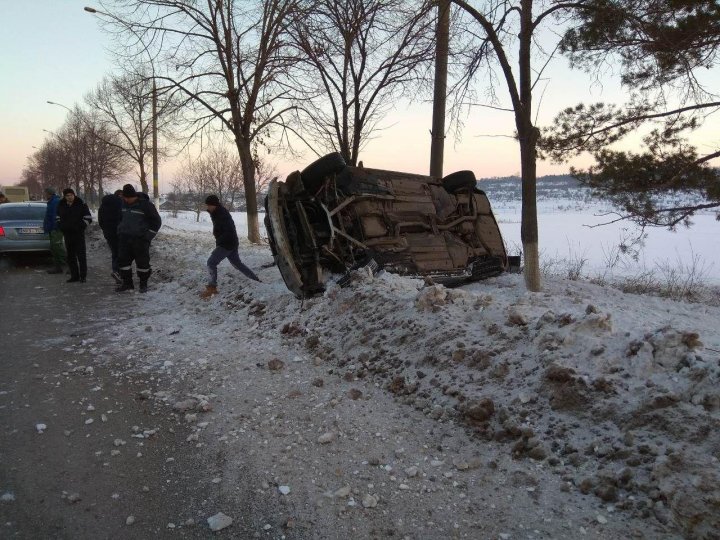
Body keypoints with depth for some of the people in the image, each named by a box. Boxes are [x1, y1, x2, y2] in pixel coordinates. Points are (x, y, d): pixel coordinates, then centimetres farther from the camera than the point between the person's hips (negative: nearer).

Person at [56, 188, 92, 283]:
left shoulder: (81, 205, -5)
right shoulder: (61, 205, 8)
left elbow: (88, 218, -4)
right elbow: (58, 218, 23)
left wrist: (81, 226, -11)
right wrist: (61, 226, 8)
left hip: (79, 233, -5)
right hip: (67, 234, 5)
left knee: (81, 255, -4)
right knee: (70, 256, 9)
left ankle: (83, 276, 0)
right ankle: (74, 276, 16)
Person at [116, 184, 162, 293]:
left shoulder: (145, 204, -11)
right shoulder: (124, 203, 8)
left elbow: (156, 221, -7)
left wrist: (148, 235, -10)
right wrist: (120, 231, 19)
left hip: (140, 239, -6)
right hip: (125, 238, 6)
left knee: (142, 261, 0)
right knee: (123, 259, 5)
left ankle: (143, 284, 13)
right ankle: (127, 283, 17)